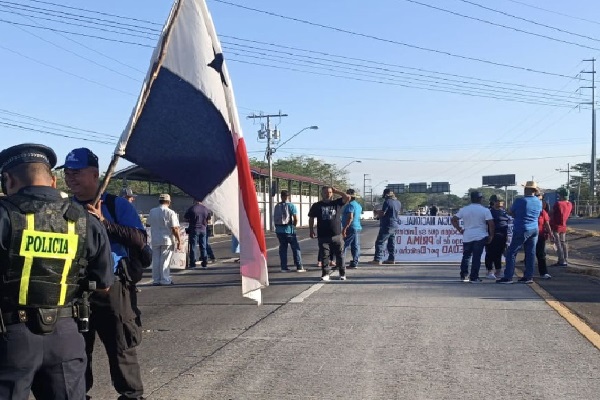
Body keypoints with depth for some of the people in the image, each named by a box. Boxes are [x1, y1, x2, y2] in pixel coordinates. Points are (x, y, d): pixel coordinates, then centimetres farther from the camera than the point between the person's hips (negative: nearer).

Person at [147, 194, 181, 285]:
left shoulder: (152, 212, 3)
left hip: (155, 240, 4)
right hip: (167, 240, -4)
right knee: (165, 260, 2)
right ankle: (165, 280, 5)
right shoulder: (170, 213, -11)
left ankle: (156, 280, 13)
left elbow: (149, 224, 13)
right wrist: (179, 241, -7)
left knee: (155, 260, 9)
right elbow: (175, 229, -13)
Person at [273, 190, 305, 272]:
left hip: (279, 230, 4)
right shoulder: (291, 206, -8)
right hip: (289, 230, -4)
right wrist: (293, 225, 8)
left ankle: (284, 267, 8)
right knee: (296, 248, 4)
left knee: (282, 248, 10)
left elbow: (274, 218, 9)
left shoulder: (276, 206, 6)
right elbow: (296, 219, -11)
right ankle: (299, 267, 1)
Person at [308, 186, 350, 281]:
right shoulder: (316, 206, 6)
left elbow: (347, 197, -3)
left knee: (339, 255, 5)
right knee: (324, 256, 2)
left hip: (337, 235, 0)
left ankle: (342, 274, 14)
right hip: (323, 236, 0)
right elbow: (311, 219, 10)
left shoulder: (337, 203, 7)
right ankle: (325, 274, 11)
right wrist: (311, 230, 3)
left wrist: (336, 191, 1)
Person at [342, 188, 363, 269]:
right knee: (355, 246, 9)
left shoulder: (350, 205, -14)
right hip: (358, 228, 9)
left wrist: (345, 228, -23)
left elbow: (350, 218, -22)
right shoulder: (358, 205, 15)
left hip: (350, 228, -9)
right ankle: (354, 263, 9)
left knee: (343, 246, -6)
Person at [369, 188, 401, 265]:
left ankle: (377, 260, -11)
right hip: (395, 225, 9)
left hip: (387, 225, -9)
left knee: (379, 242, -6)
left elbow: (382, 213, -17)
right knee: (392, 243, 15)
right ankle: (391, 259, 16)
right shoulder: (398, 202, 11)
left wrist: (376, 212, 5)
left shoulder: (387, 202, -14)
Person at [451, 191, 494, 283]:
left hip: (467, 237, 3)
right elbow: (491, 223, -10)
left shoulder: (464, 209, 5)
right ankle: (474, 278, -2)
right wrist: (491, 235, 0)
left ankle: (464, 276, 15)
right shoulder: (485, 210, -4)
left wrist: (460, 229, 7)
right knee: (476, 257, -1)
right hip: (480, 237, -3)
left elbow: (453, 219, 3)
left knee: (466, 256, 15)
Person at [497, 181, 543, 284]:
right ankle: (528, 276, 12)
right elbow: (539, 215, 18)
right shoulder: (539, 202, 6)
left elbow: (511, 213, 0)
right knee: (530, 253, 9)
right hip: (534, 230, 6)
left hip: (521, 230, -6)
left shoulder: (520, 201, -12)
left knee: (511, 253, -3)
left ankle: (508, 277, -6)